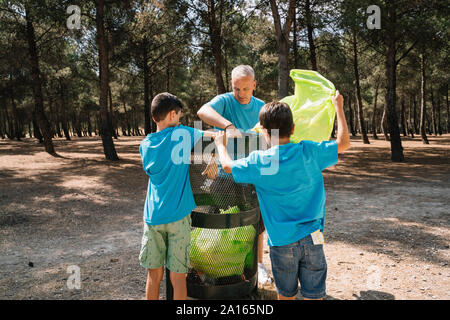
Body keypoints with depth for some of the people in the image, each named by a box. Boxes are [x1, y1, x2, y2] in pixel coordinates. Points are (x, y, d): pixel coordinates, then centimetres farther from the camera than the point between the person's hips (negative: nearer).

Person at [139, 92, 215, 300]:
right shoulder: (182, 133, -4)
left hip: (153, 216, 4)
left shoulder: (145, 145, 8)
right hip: (178, 215, -3)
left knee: (154, 274, 13)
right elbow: (215, 136, 3)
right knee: (177, 276, 6)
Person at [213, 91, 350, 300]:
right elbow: (344, 143, 4)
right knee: (314, 295, 11)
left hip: (281, 241, -1)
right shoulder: (308, 152, -7)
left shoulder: (258, 161, -9)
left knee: (286, 295, 17)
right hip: (312, 237, 1)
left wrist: (221, 144, 25)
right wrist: (339, 107, 14)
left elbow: (228, 166, 6)